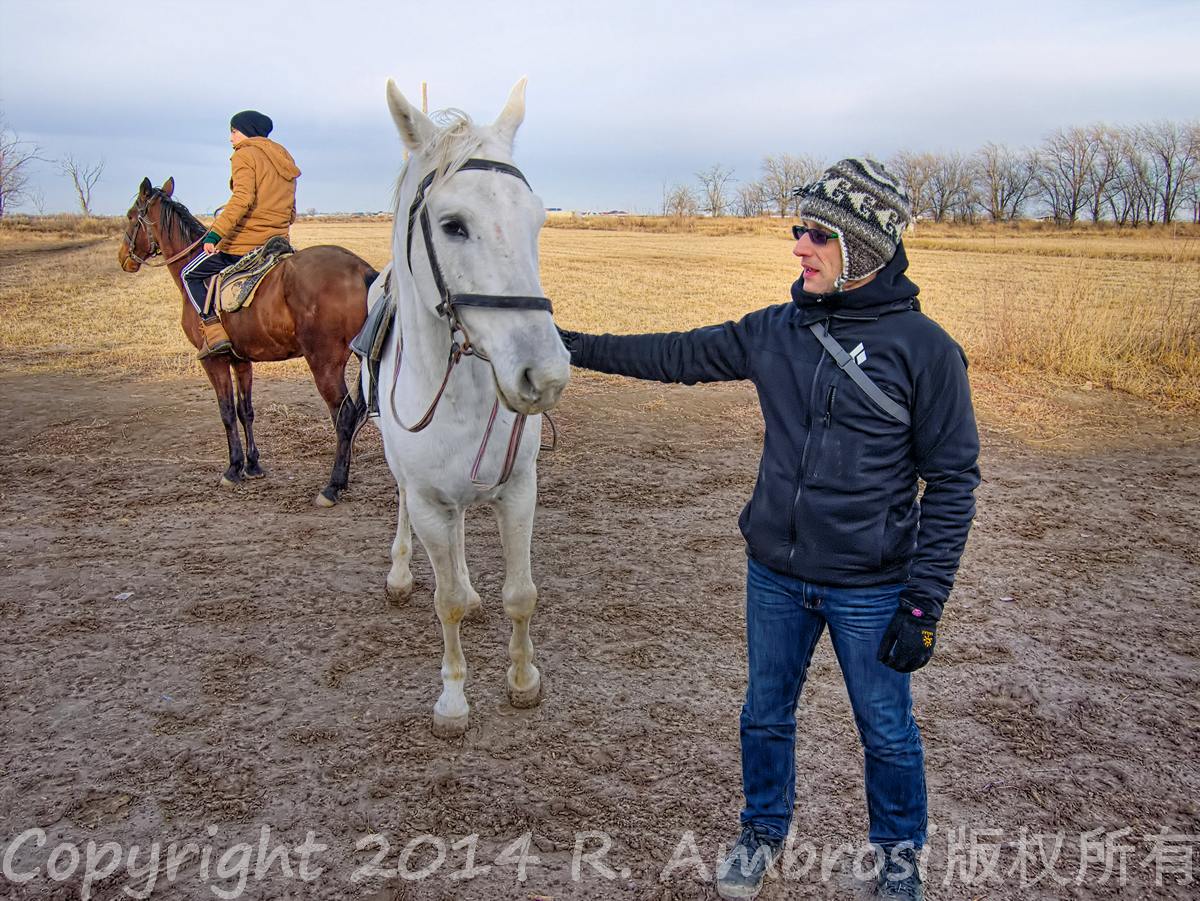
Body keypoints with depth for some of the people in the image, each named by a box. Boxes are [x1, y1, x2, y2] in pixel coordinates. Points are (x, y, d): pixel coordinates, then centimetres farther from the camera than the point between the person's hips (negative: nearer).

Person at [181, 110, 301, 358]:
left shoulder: (244, 155, -6)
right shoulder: (284, 160, 19)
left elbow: (242, 198, -23)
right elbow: (291, 214, 19)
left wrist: (215, 233, -28)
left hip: (244, 241, -8)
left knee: (191, 274, 8)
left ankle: (215, 331, -7)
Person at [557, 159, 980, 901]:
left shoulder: (924, 348, -13)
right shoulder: (777, 330, 0)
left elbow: (952, 480, -11)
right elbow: (680, 355, 10)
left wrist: (924, 603, -14)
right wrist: (578, 347, 8)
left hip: (869, 588, -4)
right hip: (775, 575, 4)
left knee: (887, 731, 15)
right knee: (765, 714, 19)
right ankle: (764, 833, 45)